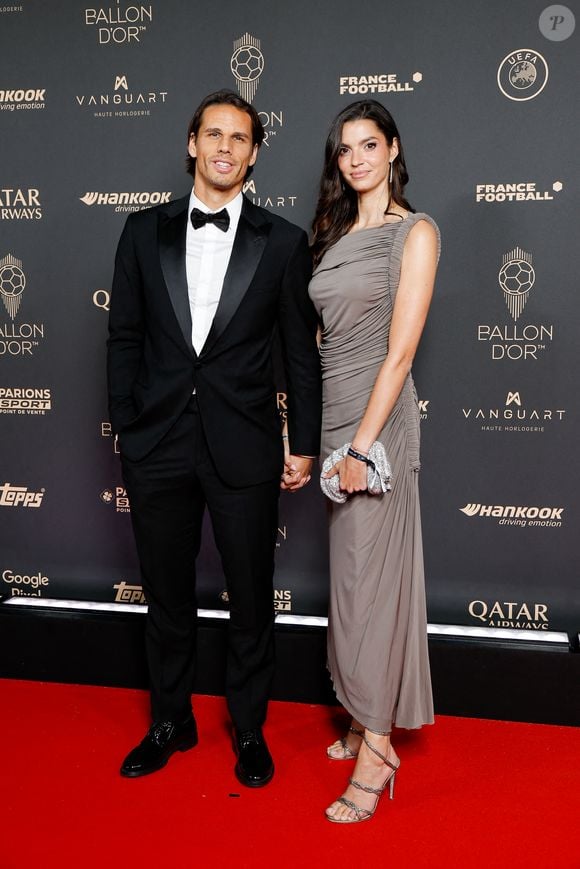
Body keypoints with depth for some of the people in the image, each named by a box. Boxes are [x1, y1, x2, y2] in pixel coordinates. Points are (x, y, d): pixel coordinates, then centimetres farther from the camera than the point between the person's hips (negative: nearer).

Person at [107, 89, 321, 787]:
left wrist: (304, 444, 1)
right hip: (158, 444, 2)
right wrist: (126, 429, 1)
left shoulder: (283, 242, 2)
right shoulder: (145, 232, 6)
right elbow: (124, 337, 6)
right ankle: (170, 723, 36)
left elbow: (301, 351, 3)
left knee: (250, 598, 10)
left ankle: (249, 729, 32)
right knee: (166, 596, 15)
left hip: (244, 449, -1)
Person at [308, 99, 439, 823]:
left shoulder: (415, 232, -5)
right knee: (349, 568, 12)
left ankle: (375, 750, 8)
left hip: (377, 416, -7)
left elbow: (400, 351, -13)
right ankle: (367, 720, 26)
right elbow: (327, 336, 14)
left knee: (371, 573, -4)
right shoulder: (335, 233, 15)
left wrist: (362, 443, -18)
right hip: (332, 412, 7)